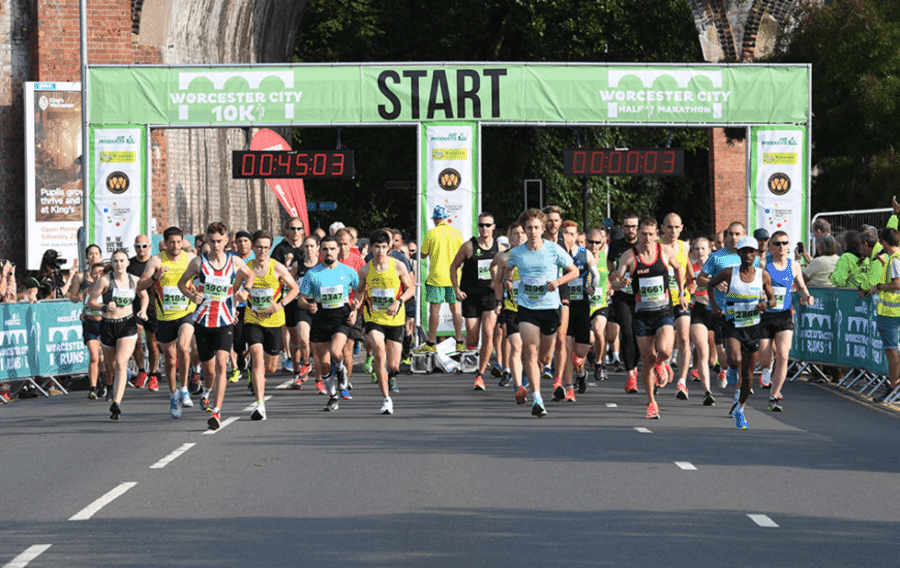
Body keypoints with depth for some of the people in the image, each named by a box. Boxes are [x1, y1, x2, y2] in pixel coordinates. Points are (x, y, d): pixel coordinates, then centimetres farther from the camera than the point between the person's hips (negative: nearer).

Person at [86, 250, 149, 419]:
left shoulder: (134, 280, 3)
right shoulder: (104, 281, -7)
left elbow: (144, 296, 23)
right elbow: (90, 302, -6)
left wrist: (143, 311, 5)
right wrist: (104, 307, -24)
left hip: (128, 324, 0)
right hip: (108, 325, 0)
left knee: (121, 363, -17)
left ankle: (116, 404, -25)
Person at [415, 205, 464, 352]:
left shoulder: (431, 234, -7)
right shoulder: (457, 233, 0)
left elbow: (423, 255, 3)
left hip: (436, 277, -3)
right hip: (454, 277, 3)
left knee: (434, 310, 0)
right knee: (456, 309, 9)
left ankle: (431, 344, 1)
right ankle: (459, 343, 9)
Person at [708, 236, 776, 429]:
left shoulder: (763, 276, -1)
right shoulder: (729, 273, -4)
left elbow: (772, 299, 9)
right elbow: (710, 284, 12)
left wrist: (766, 304, -14)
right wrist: (714, 305, 0)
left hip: (752, 327, 2)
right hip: (732, 325, -2)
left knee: (748, 373, 6)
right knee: (735, 361, -28)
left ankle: (739, 410, 26)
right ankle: (733, 371, 11)